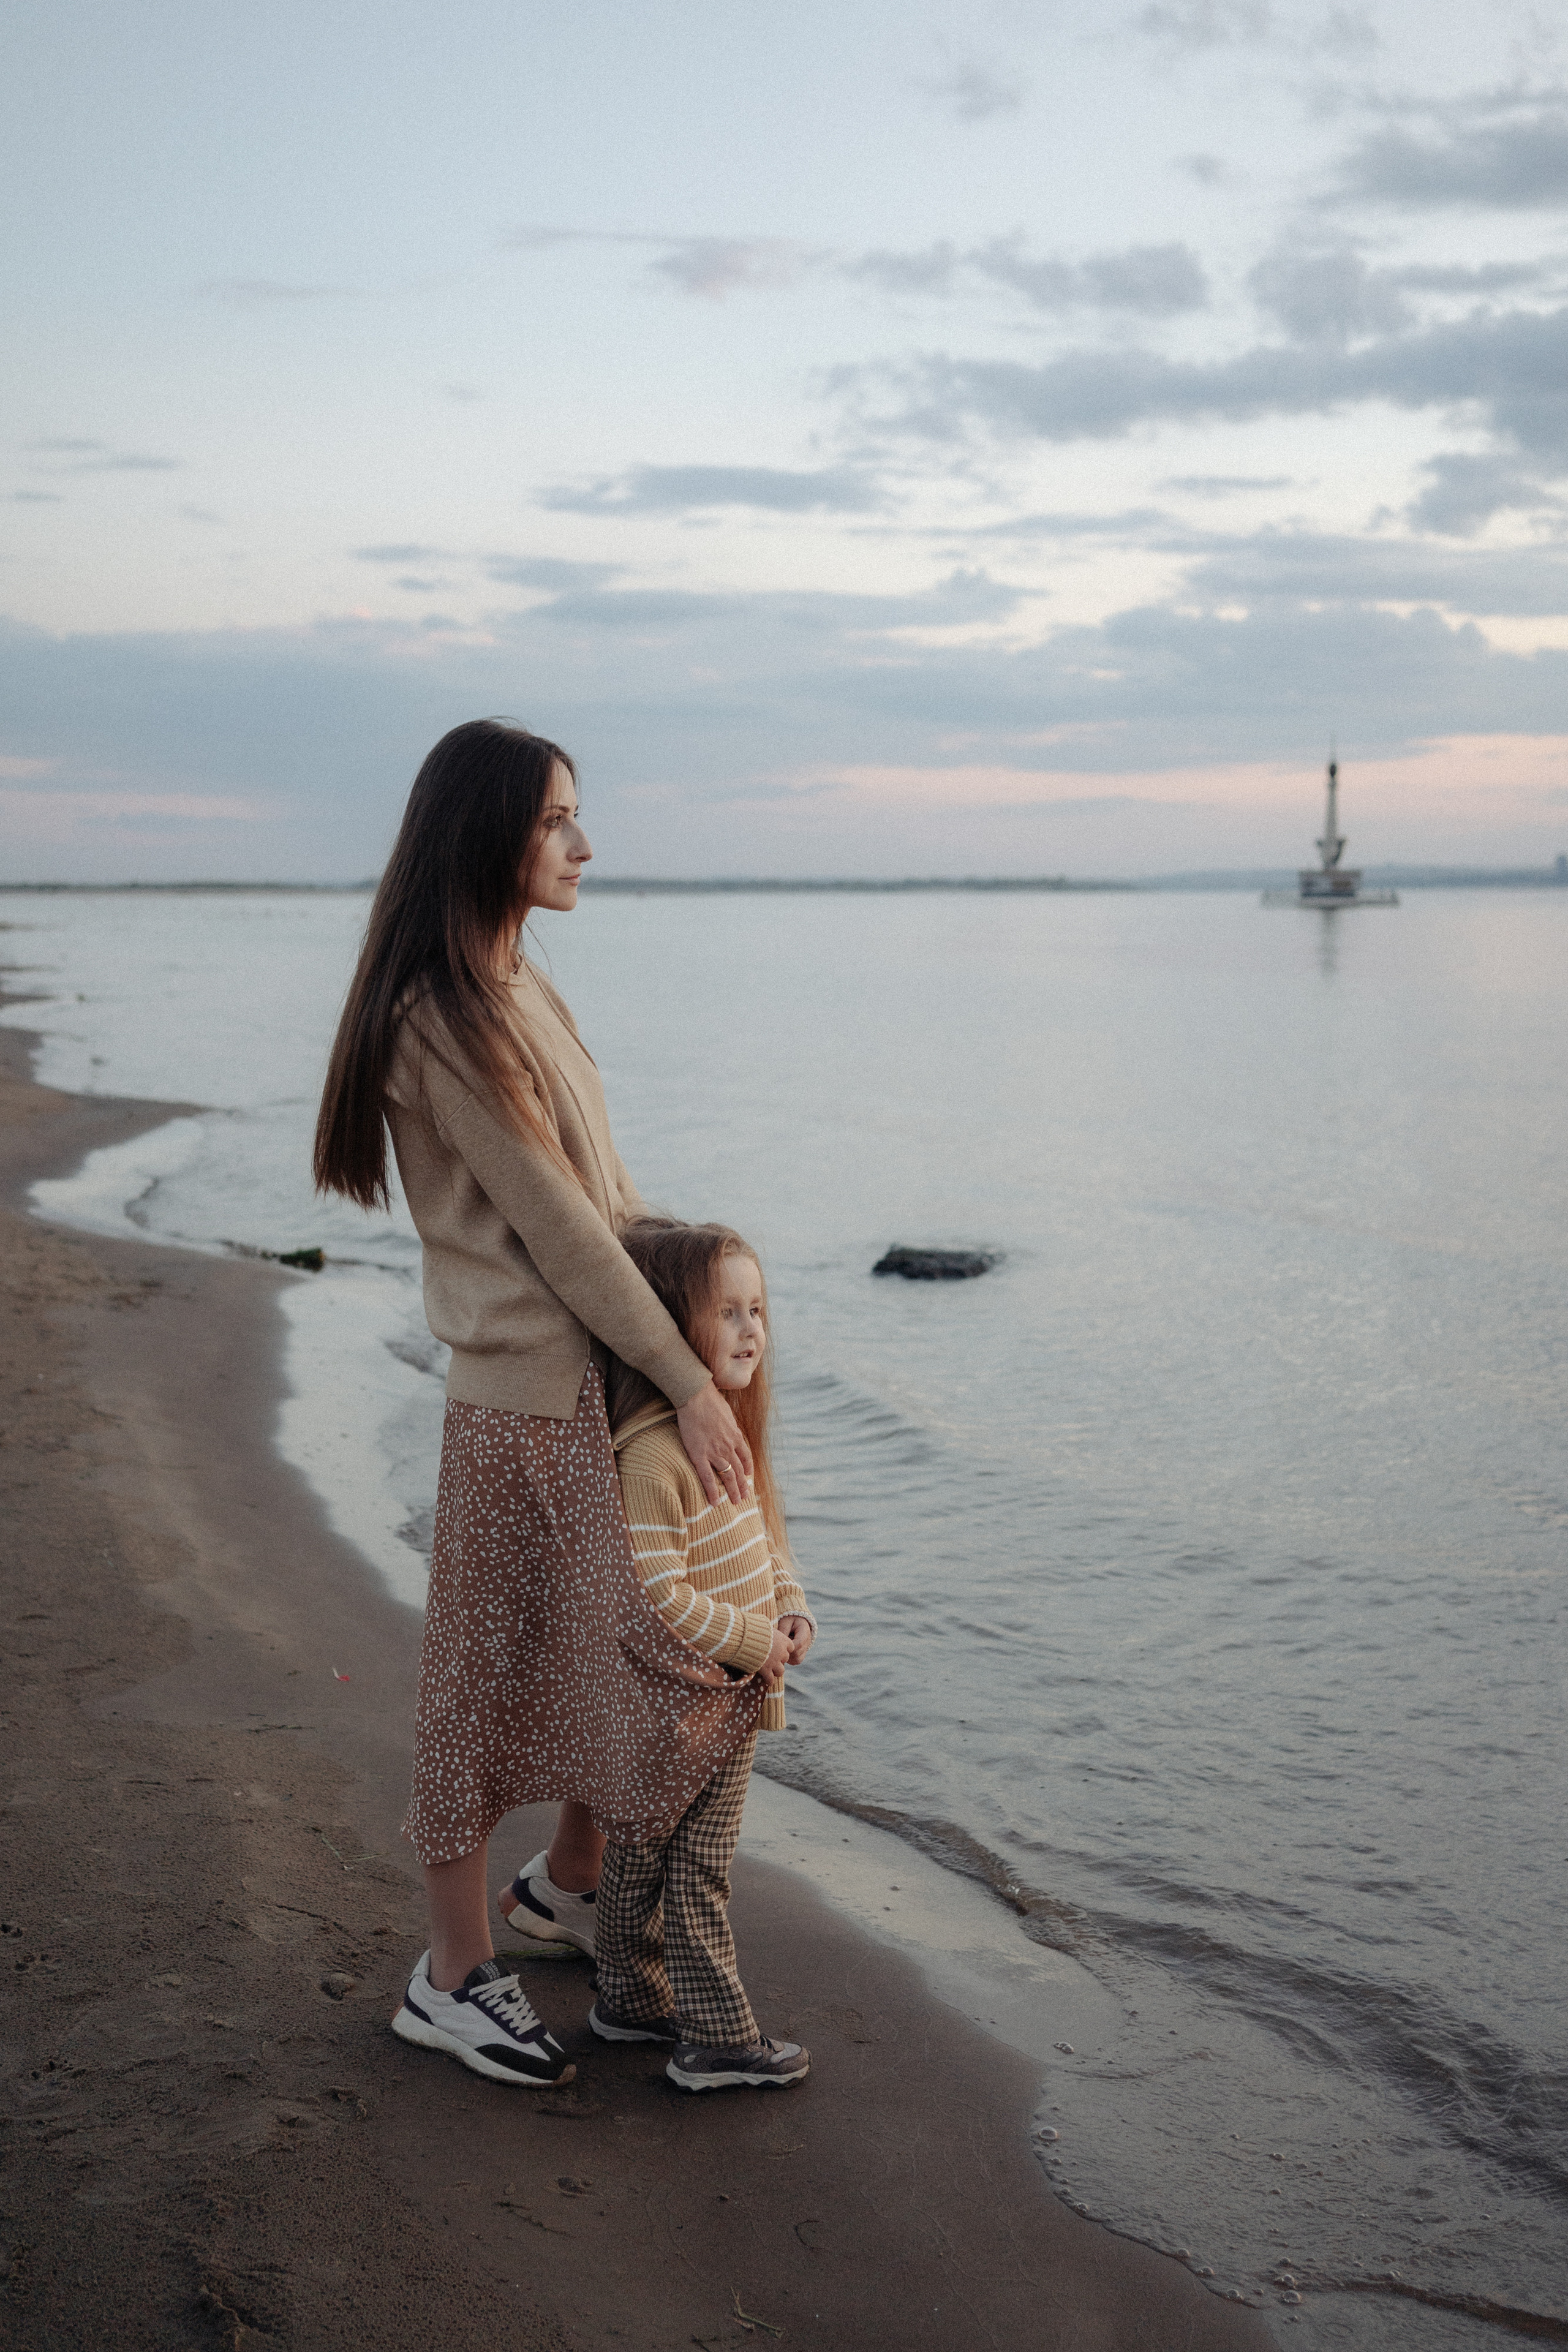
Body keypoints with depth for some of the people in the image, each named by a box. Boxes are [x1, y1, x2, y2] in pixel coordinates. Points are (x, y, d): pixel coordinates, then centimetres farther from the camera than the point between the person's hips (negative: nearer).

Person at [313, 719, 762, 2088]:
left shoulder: (521, 988, 12)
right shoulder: (442, 1016, -18)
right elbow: (553, 1222, -19)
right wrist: (688, 1379, -16)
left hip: (601, 1373, 9)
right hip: (528, 1396, -9)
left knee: (614, 1651, 18)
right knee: (495, 1671, 3)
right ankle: (453, 1978, 18)